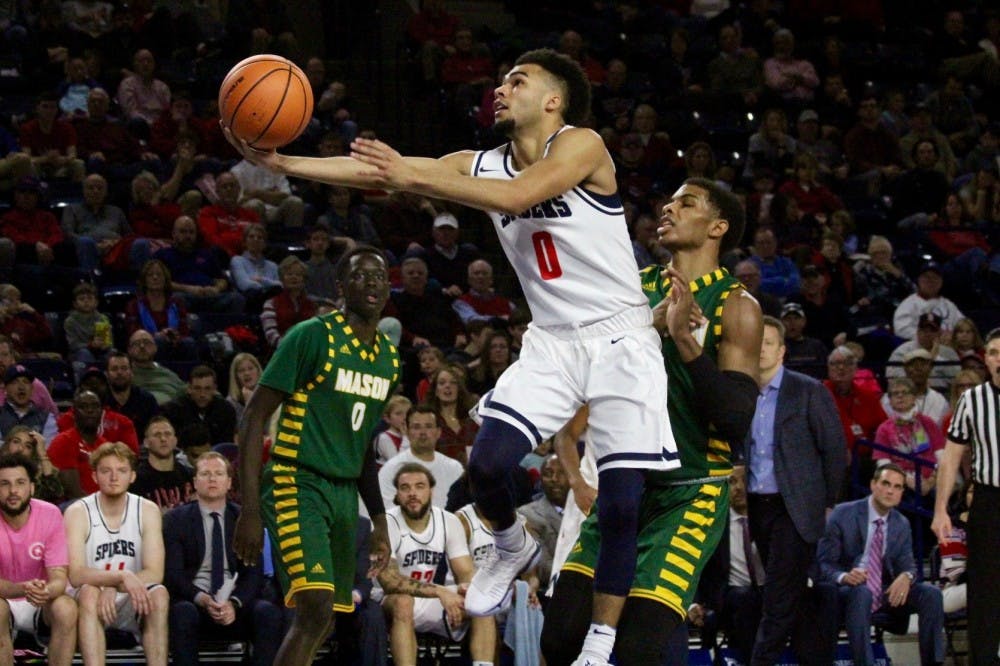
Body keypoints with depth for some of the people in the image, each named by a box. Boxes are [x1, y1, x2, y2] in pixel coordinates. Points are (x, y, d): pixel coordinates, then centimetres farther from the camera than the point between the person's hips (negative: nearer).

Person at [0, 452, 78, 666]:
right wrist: (22, 589, -42)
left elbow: (59, 577, -14)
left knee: (66, 608, -30)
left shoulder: (50, 514, -10)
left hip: (41, 604, 2)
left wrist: (47, 591, -39)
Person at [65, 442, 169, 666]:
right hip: (89, 605, -2)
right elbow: (76, 575, -20)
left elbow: (154, 573, -10)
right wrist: (122, 576, -35)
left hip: (131, 606, 2)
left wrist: (113, 588, -26)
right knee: (89, 593, -34)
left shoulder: (147, 511, 0)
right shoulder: (78, 512, -7)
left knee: (159, 593, -28)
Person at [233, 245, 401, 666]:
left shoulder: (389, 357, 13)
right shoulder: (311, 336, -10)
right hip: (297, 484, -8)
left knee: (321, 625, 6)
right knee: (317, 609, -23)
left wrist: (379, 520, 21)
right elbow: (254, 416, -11)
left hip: (345, 492, 8)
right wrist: (250, 510, -17)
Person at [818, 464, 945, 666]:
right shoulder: (843, 514, -5)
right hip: (848, 590, -5)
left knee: (931, 593, -18)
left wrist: (906, 576, -19)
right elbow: (823, 563, -7)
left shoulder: (902, 524, 10)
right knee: (861, 593, -39)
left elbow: (907, 564, 8)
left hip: (885, 593, 5)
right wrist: (844, 577, -30)